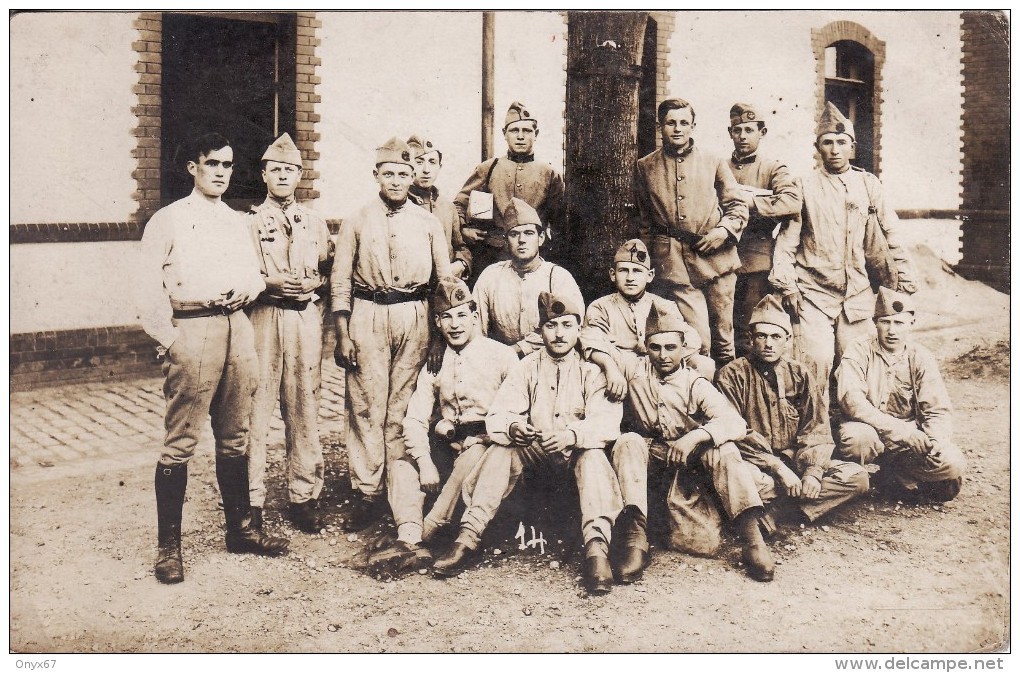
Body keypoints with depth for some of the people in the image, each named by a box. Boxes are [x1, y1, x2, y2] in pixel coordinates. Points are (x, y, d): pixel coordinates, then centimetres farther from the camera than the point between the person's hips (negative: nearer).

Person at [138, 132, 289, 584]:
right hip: (192, 330, -6)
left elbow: (255, 274, 22)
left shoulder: (237, 221, 19)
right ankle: (168, 546, -1)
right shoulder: (168, 220, 1)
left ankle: (240, 529, 23)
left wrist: (247, 290, -1)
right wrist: (167, 340, -12)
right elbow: (151, 289, -4)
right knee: (180, 442, -7)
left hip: (237, 325, 6)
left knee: (235, 438, 13)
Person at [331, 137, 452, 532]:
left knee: (405, 406, 2)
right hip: (367, 315, -1)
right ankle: (366, 494, 0)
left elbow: (446, 281, 12)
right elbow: (340, 281, 5)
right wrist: (343, 334, -2)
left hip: (414, 316, 1)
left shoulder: (428, 224, 11)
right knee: (366, 406, -4)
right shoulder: (356, 222, 8)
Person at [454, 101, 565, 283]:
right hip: (489, 259, 0)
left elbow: (559, 220, 16)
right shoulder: (487, 169, 9)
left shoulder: (549, 175, 9)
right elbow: (459, 205, 17)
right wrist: (465, 230, 2)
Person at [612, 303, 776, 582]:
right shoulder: (635, 370, -1)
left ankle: (752, 537, -39)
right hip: (650, 453, 1)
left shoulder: (696, 385, -6)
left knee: (722, 448, -31)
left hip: (688, 459, -1)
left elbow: (736, 423, -22)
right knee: (628, 442, -31)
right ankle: (636, 529, -42)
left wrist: (695, 436, -39)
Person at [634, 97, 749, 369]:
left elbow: (738, 205, 12)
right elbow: (645, 219, 16)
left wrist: (725, 229, -7)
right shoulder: (645, 167, 11)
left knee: (722, 333, 7)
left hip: (716, 257, 1)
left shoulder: (713, 162, 10)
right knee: (698, 337, -11)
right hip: (673, 262, -1)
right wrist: (649, 261, 13)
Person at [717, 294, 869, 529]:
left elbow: (817, 430, 3)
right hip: (754, 464, -5)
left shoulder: (798, 374, 8)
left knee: (857, 477, -16)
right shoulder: (733, 374, -3)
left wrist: (813, 471, -16)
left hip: (795, 460, 5)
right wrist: (777, 468, -21)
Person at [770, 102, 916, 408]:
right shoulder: (806, 186, 2)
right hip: (813, 294, -2)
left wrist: (903, 279, 9)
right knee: (816, 363, -12)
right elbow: (787, 238, 1)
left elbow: (891, 234, 13)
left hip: (858, 294, 3)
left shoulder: (868, 184, 9)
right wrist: (786, 284, -7)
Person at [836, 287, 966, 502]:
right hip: (869, 430, -3)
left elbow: (938, 410, -2)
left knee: (953, 464, -21)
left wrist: (935, 441, -25)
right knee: (857, 438, -38)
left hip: (908, 438, 3)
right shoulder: (859, 352, -6)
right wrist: (899, 429, -31)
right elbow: (851, 400, -22)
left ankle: (887, 476, -2)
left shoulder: (922, 358, 2)